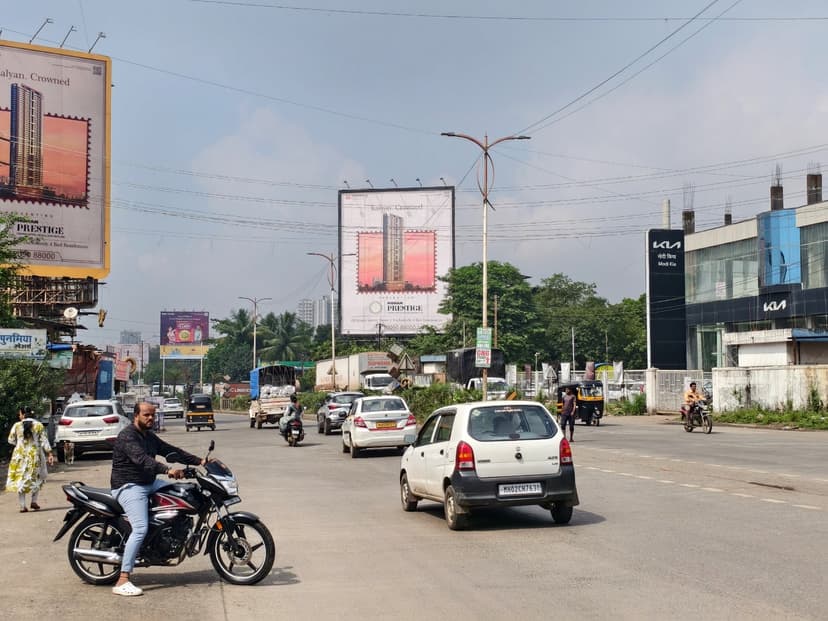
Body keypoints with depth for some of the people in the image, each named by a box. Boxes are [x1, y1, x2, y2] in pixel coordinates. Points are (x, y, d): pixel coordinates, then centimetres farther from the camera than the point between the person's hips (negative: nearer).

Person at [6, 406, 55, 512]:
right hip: (35, 455, 1)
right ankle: (34, 501, 11)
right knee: (36, 478, 18)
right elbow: (44, 441, -5)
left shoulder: (17, 426, -4)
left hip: (20, 455, -1)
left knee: (20, 479, 6)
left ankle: (22, 506, 2)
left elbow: (11, 440, 4)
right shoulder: (38, 425, -3)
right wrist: (49, 454, -2)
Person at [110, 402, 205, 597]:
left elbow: (170, 450, 14)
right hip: (129, 486, -10)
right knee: (140, 529, -24)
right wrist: (167, 470, -44)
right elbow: (141, 458, -31)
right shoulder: (127, 436, -16)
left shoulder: (149, 437, 15)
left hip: (149, 483, 10)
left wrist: (199, 461, 5)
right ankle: (122, 582, -26)